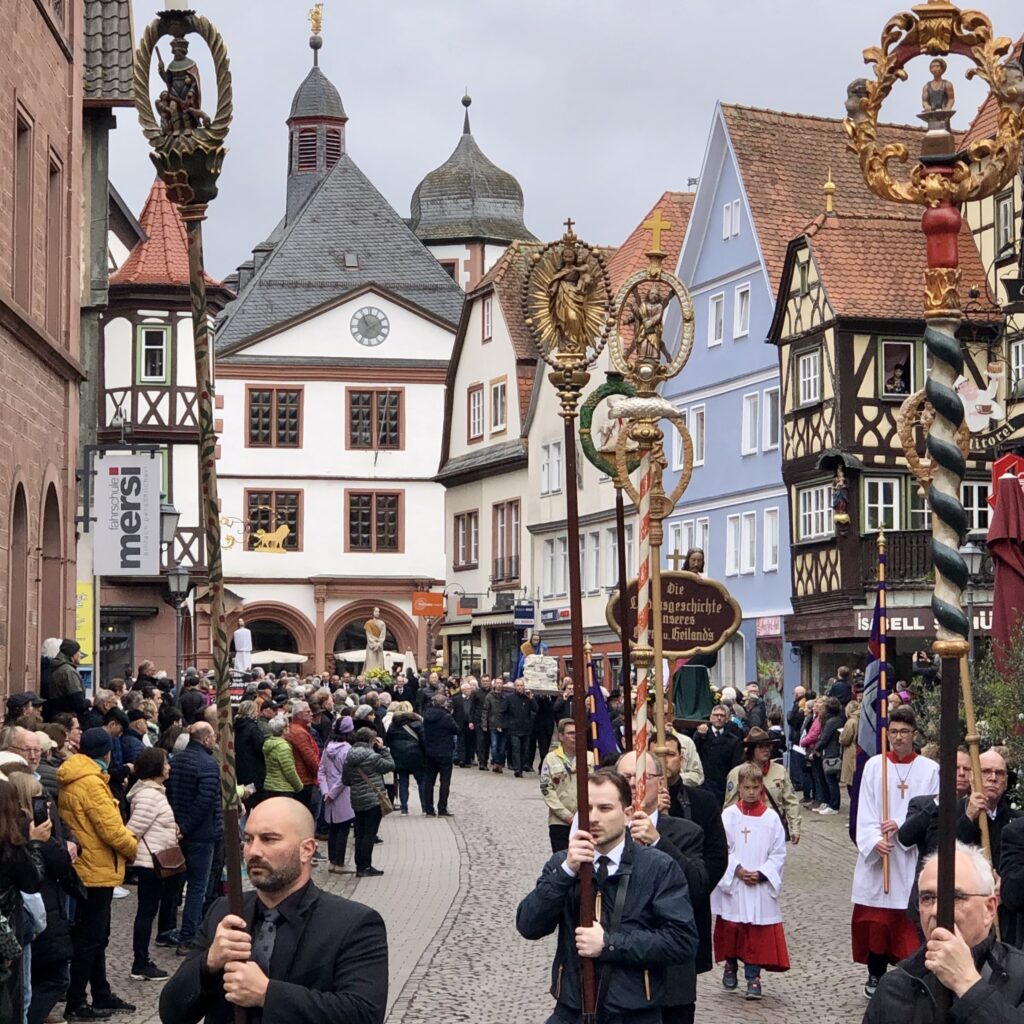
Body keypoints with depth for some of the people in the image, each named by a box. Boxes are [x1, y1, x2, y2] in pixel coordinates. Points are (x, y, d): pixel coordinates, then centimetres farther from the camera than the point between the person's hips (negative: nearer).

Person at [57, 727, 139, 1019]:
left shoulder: (72, 779, 9)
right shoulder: (91, 783, -21)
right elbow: (112, 829, -23)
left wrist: (127, 842, 5)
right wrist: (134, 847, -4)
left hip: (86, 868, 10)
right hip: (97, 871, -10)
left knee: (97, 937, 17)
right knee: (89, 939, -2)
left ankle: (102, 996, 26)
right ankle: (75, 1004, 3)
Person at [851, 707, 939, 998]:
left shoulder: (930, 769, 2)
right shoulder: (874, 765, 4)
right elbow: (865, 811, 0)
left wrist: (901, 825, -15)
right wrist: (875, 840, -15)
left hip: (913, 855, -1)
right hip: (877, 854, 1)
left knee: (909, 919, -2)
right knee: (875, 919, 4)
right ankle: (875, 975, 14)